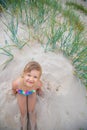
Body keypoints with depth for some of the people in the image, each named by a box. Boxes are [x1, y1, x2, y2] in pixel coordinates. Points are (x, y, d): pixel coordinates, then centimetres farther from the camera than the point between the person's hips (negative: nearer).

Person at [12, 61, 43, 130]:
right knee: (23, 113, 6)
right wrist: (14, 92, 3)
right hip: (21, 93, 0)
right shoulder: (17, 83, -47)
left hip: (32, 92, 1)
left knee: (32, 111, 10)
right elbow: (14, 88, -18)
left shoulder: (38, 83, -43)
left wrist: (39, 90, 8)